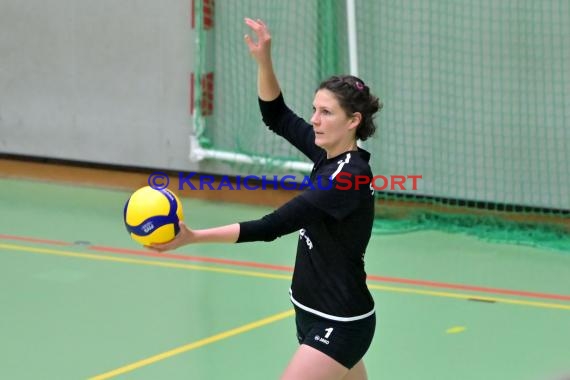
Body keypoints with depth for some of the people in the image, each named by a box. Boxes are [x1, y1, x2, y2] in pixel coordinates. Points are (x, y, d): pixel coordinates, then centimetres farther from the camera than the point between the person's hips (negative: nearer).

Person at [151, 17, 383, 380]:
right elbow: (276, 115, 14)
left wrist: (194, 237, -30)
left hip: (339, 326, -10)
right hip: (316, 316, 10)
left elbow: (272, 226, -27)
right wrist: (264, 60, -4)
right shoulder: (329, 154, 2)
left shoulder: (349, 177, -23)